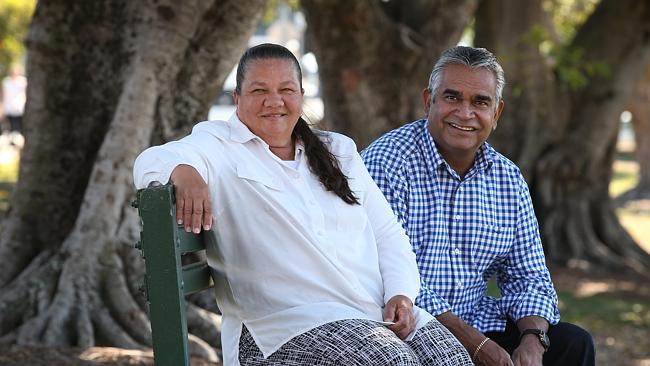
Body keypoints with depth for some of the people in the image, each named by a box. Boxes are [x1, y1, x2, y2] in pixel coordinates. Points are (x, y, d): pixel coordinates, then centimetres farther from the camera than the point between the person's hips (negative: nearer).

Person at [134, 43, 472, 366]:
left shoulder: (338, 150, 23)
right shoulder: (220, 146, 6)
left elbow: (387, 232, 20)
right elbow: (152, 162, -13)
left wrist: (401, 294, 1)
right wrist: (182, 171, -38)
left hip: (382, 312, 6)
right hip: (286, 321, -5)